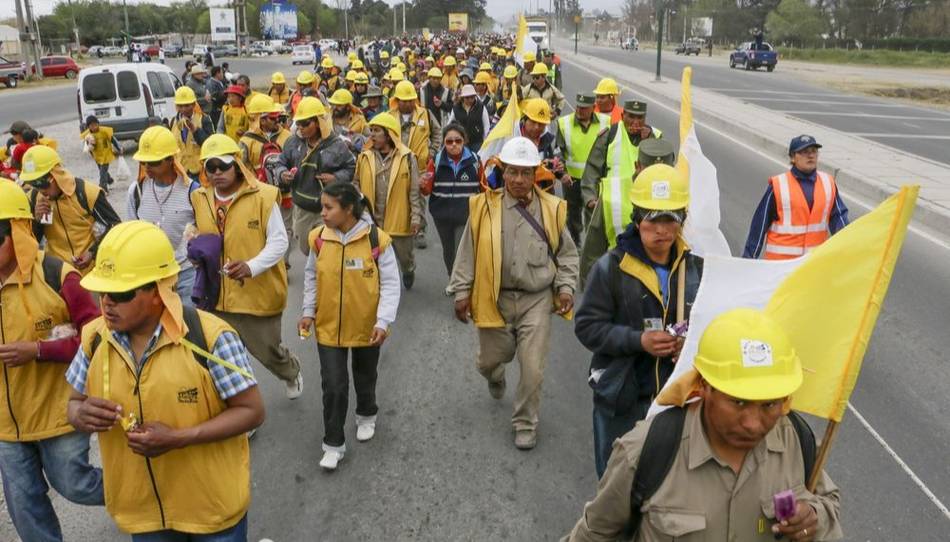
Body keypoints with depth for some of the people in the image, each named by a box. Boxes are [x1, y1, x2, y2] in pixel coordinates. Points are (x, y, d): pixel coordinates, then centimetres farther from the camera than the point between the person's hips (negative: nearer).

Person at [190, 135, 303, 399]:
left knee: (267, 349, 14)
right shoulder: (200, 199, 3)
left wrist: (251, 266, -27)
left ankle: (292, 372, 48)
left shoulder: (262, 197, -15)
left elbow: (279, 242, -13)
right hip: (217, 293, 4)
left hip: (258, 293, -4)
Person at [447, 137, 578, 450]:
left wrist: (565, 287, -4)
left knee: (533, 368, 0)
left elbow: (567, 253, 7)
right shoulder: (484, 207, -6)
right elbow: (468, 253, 0)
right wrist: (462, 293, -1)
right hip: (495, 298, 1)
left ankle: (525, 423, 24)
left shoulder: (552, 209, -4)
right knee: (489, 360, 17)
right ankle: (496, 376, 56)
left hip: (537, 300, 0)